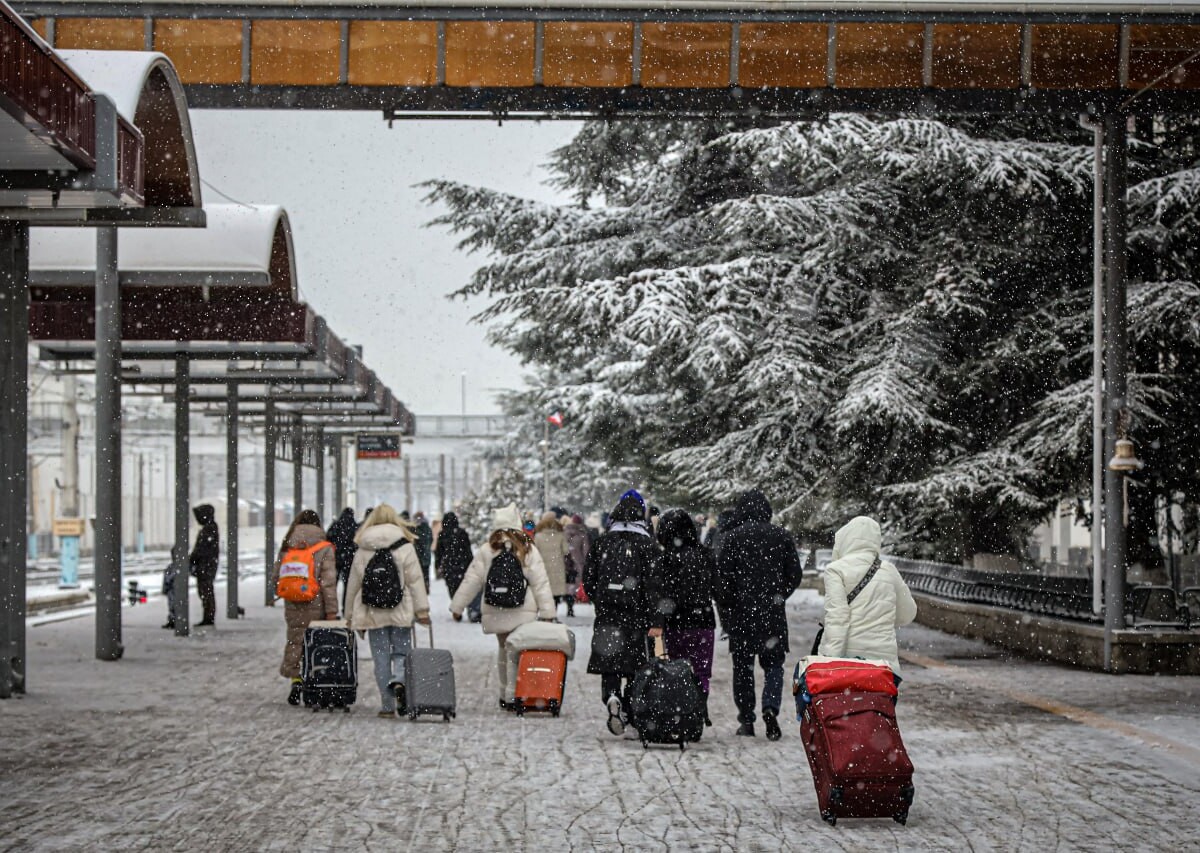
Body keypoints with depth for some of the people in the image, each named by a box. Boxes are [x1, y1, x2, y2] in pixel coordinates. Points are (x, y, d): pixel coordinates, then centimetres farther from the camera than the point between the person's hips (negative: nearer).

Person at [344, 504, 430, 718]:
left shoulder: (363, 550, 4)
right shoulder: (405, 547, -1)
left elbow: (353, 584, 8)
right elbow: (415, 580, -4)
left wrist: (350, 615, 17)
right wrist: (422, 610, -2)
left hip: (373, 613, 1)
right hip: (400, 612, -1)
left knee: (381, 658, 6)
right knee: (402, 652, 10)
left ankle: (387, 705, 4)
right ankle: (399, 681, -21)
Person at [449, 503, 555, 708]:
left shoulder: (486, 551, 3)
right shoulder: (528, 550, 0)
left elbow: (471, 580, 6)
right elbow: (540, 584, -1)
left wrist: (457, 606, 14)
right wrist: (547, 611, 2)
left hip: (497, 612, 2)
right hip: (524, 613, -2)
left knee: (504, 651, 13)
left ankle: (506, 696, 15)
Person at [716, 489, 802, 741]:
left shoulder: (732, 537, -4)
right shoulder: (782, 537, 1)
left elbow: (723, 578, -6)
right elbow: (794, 575, 5)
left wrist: (725, 610, 6)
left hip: (741, 611, -1)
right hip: (773, 614, 1)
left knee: (743, 666, 9)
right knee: (773, 664, 9)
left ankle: (746, 721, 9)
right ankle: (771, 707, -15)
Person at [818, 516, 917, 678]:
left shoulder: (836, 569, -2)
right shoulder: (889, 570, 11)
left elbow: (836, 617, -12)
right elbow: (907, 615, 21)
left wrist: (830, 657, -14)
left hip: (848, 654, -4)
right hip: (884, 656, 4)